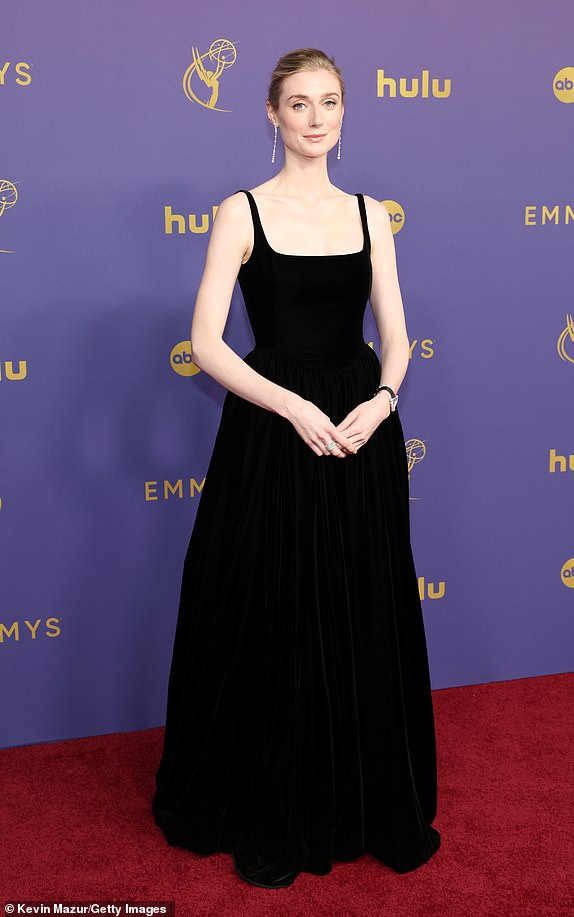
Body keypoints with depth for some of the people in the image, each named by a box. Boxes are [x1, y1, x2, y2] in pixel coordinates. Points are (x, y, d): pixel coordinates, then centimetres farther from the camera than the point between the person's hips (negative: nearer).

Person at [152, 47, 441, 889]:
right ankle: (271, 820, 23)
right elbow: (207, 343, -8)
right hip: (271, 436, -3)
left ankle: (373, 806, 29)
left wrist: (380, 400, -13)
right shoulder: (243, 211, -2)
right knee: (273, 627, 4)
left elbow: (395, 337, 8)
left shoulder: (369, 213, 9)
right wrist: (297, 408, -18)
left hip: (363, 437, 4)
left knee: (366, 627, 10)